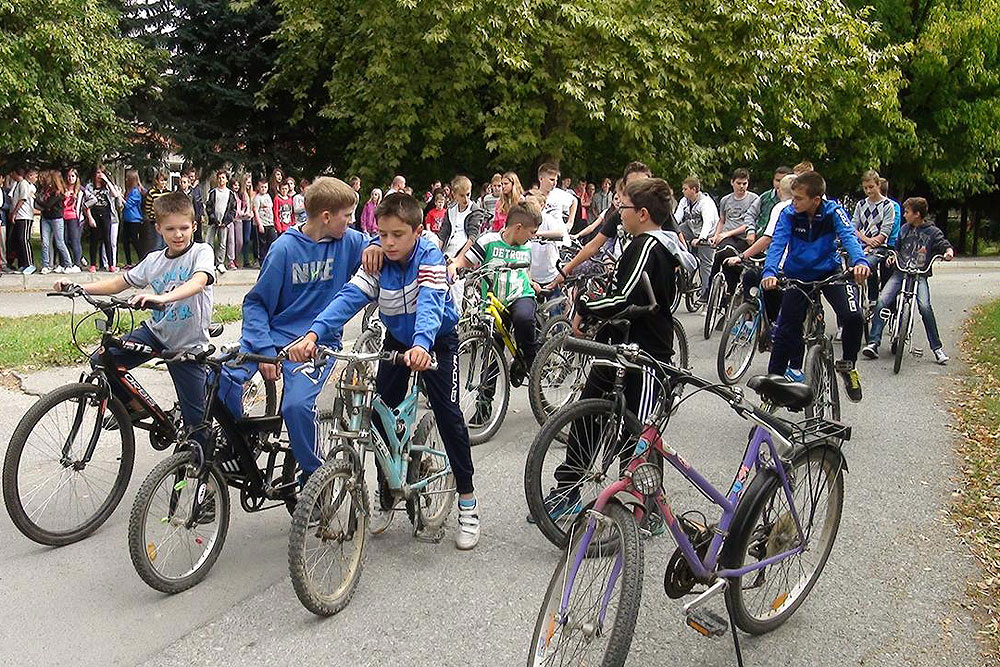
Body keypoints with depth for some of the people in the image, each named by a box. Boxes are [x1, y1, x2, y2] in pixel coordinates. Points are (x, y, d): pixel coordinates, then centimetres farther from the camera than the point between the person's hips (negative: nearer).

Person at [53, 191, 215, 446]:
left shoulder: (201, 252, -12)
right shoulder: (154, 260, 4)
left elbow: (198, 282, -32)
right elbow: (120, 282, 14)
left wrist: (161, 298, -49)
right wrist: (78, 287, 2)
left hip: (188, 344, -5)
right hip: (156, 331, 5)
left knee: (195, 416, -2)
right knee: (99, 363, -9)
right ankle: (130, 407, 15)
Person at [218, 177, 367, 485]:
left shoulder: (349, 241, 0)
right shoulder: (285, 247, -5)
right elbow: (256, 302, -1)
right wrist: (264, 350, -14)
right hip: (274, 334, 1)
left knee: (297, 405, -27)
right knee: (221, 378, -23)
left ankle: (314, 474, -1)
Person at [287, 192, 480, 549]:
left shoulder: (430, 257, -28)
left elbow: (430, 304, -44)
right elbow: (350, 297, -29)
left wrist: (421, 345, -64)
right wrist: (314, 334, -45)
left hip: (436, 338, -4)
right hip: (397, 338, 4)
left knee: (448, 413, -12)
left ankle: (467, 500, 2)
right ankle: (386, 498, 18)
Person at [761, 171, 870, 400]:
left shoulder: (833, 212, -16)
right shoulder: (789, 214, -15)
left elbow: (849, 237, -30)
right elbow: (777, 243, -25)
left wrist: (860, 261, -52)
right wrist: (769, 272, -44)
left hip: (829, 272, -1)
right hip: (797, 275, 1)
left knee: (853, 317, -22)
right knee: (787, 330, -1)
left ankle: (847, 364, 5)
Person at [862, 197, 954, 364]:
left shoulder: (932, 231, 4)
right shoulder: (904, 229, 16)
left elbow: (944, 244, -4)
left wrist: (949, 252, -27)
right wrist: (892, 256, 4)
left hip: (919, 275, -3)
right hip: (900, 273, 3)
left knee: (925, 307, -24)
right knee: (882, 301, -19)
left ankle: (937, 347, -11)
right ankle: (873, 343, -17)